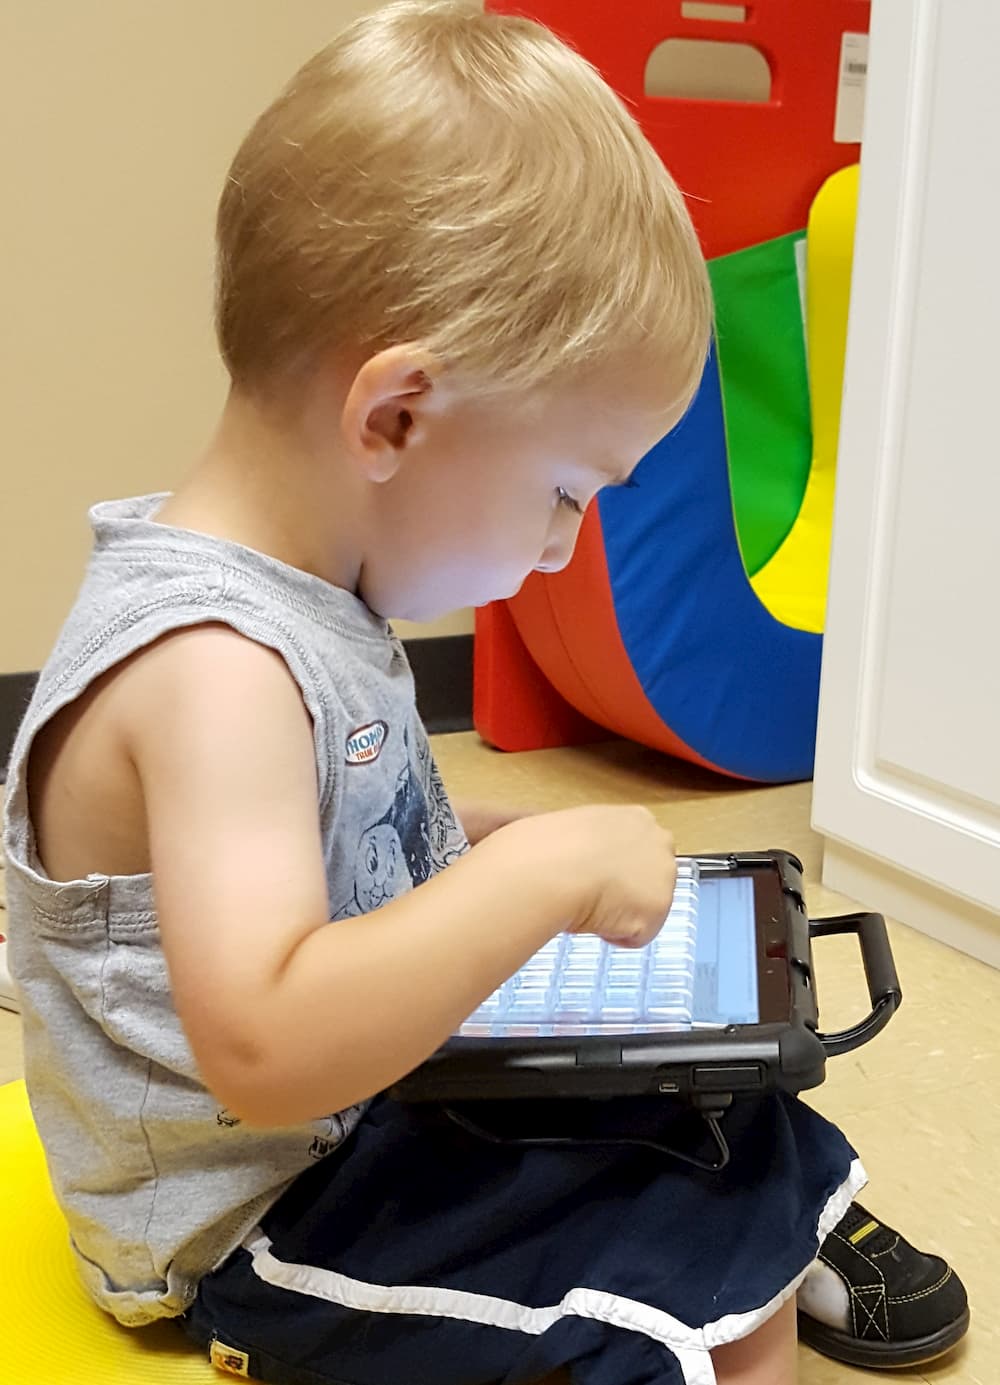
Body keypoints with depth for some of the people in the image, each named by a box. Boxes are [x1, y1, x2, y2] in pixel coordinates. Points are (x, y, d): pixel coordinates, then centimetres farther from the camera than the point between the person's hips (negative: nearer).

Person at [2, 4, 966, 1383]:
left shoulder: (299, 594, -1)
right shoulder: (209, 667, -30)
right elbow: (265, 1048, -38)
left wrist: (492, 841, 1)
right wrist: (546, 870, -32)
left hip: (373, 1102, 9)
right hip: (256, 1229, -8)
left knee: (747, 1131, 12)